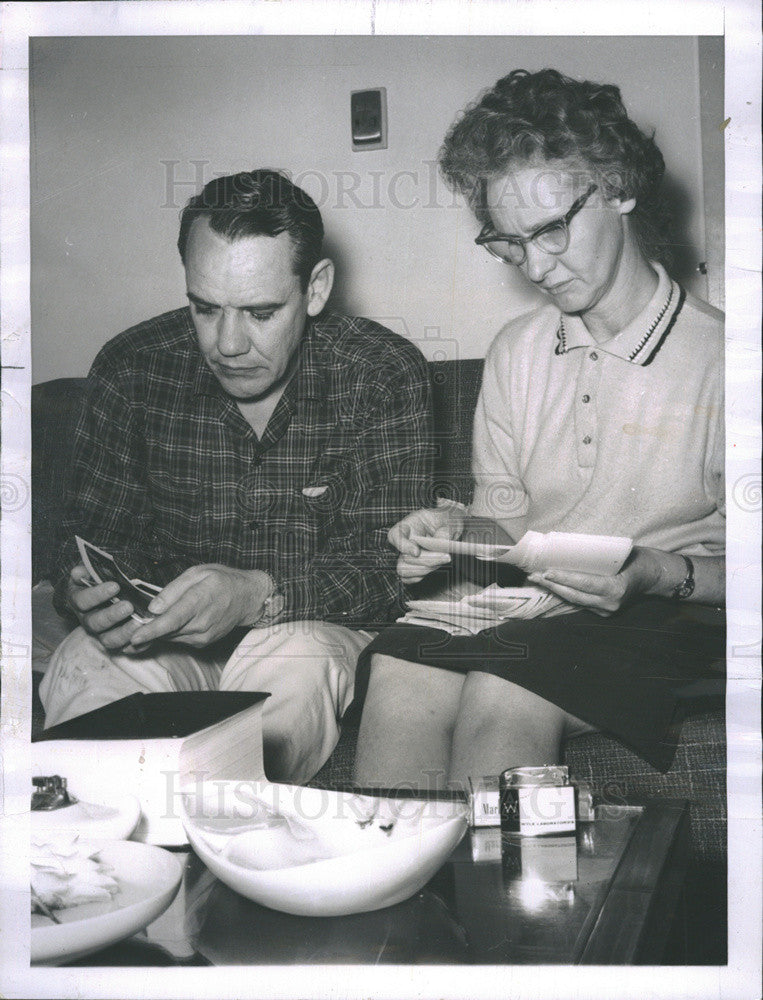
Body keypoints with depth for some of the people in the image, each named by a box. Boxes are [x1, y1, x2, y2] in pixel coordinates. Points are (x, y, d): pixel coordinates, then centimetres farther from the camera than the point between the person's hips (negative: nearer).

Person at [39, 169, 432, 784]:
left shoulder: (383, 372, -10)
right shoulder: (130, 369, -4)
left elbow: (389, 562, -14)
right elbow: (90, 541, 2)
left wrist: (257, 595, -33)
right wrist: (87, 595, -24)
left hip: (314, 626, 0)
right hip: (162, 631, 1)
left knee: (298, 666, -35)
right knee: (86, 664, -31)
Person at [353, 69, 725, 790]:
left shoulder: (717, 357, -4)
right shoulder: (515, 352, 13)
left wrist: (662, 575, -20)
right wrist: (460, 528, -4)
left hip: (668, 623, -4)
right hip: (527, 611, 4)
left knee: (501, 692, -34)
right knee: (400, 667, -28)